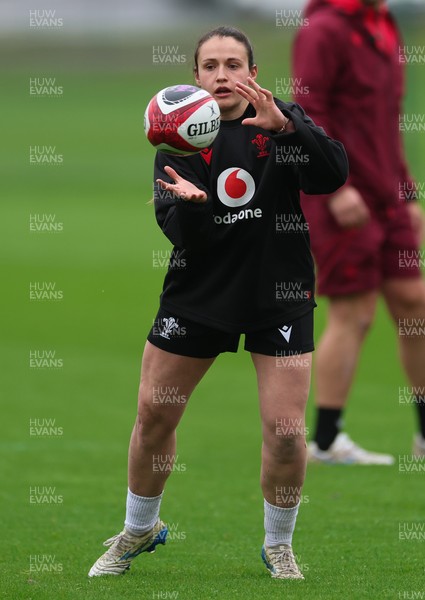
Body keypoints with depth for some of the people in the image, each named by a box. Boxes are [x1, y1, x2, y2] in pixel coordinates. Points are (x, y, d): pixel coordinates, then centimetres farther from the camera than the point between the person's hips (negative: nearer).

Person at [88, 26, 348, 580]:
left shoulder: (284, 121, -5)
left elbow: (333, 176, -22)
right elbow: (178, 232, -12)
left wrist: (284, 125, -37)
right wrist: (191, 202, -35)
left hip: (279, 295, -2)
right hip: (200, 291, 2)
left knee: (286, 434, -9)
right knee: (153, 415, 6)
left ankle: (279, 546, 16)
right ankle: (139, 531, 30)